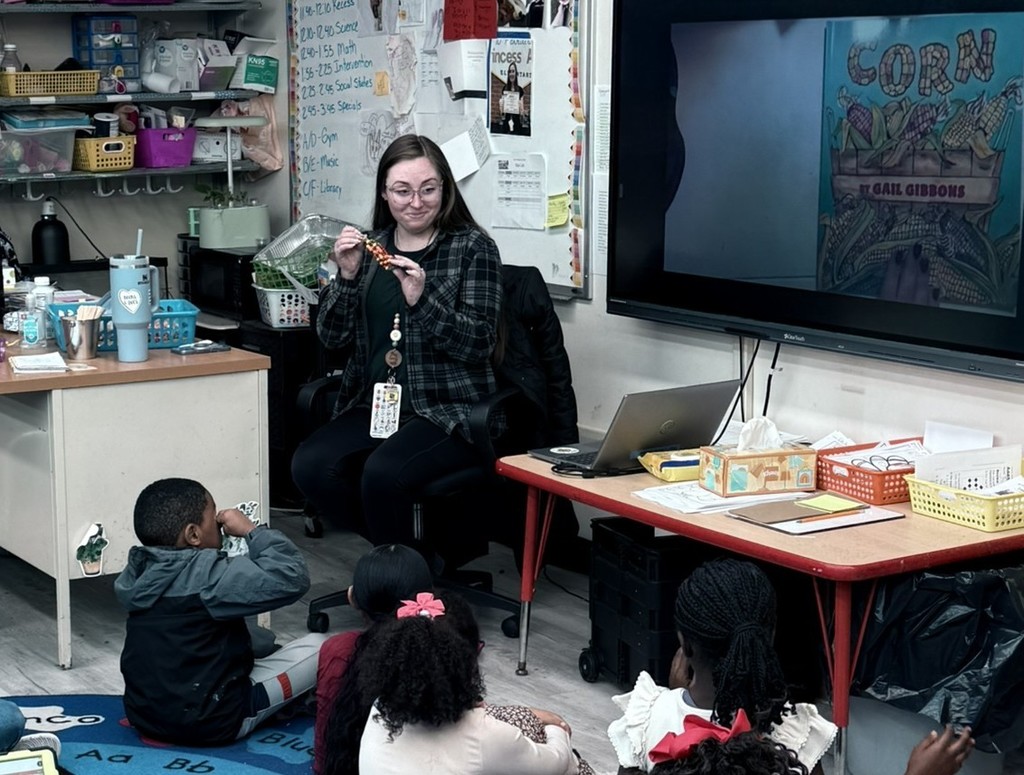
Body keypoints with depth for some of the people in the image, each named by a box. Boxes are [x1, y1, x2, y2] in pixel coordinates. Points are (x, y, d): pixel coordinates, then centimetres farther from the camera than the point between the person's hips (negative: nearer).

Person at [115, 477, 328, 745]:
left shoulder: (136, 576, -1)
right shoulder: (209, 576, -22)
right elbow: (291, 578, -23)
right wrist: (251, 530, -12)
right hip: (209, 723, -7)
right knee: (317, 646, 2)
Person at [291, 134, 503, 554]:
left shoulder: (473, 248, 0)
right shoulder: (371, 247, 13)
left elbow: (478, 344, -9)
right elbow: (332, 337, 8)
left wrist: (421, 299, -22)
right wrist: (347, 277, -8)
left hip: (450, 410, -5)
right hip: (375, 405, 5)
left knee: (383, 473, -32)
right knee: (310, 467, -22)